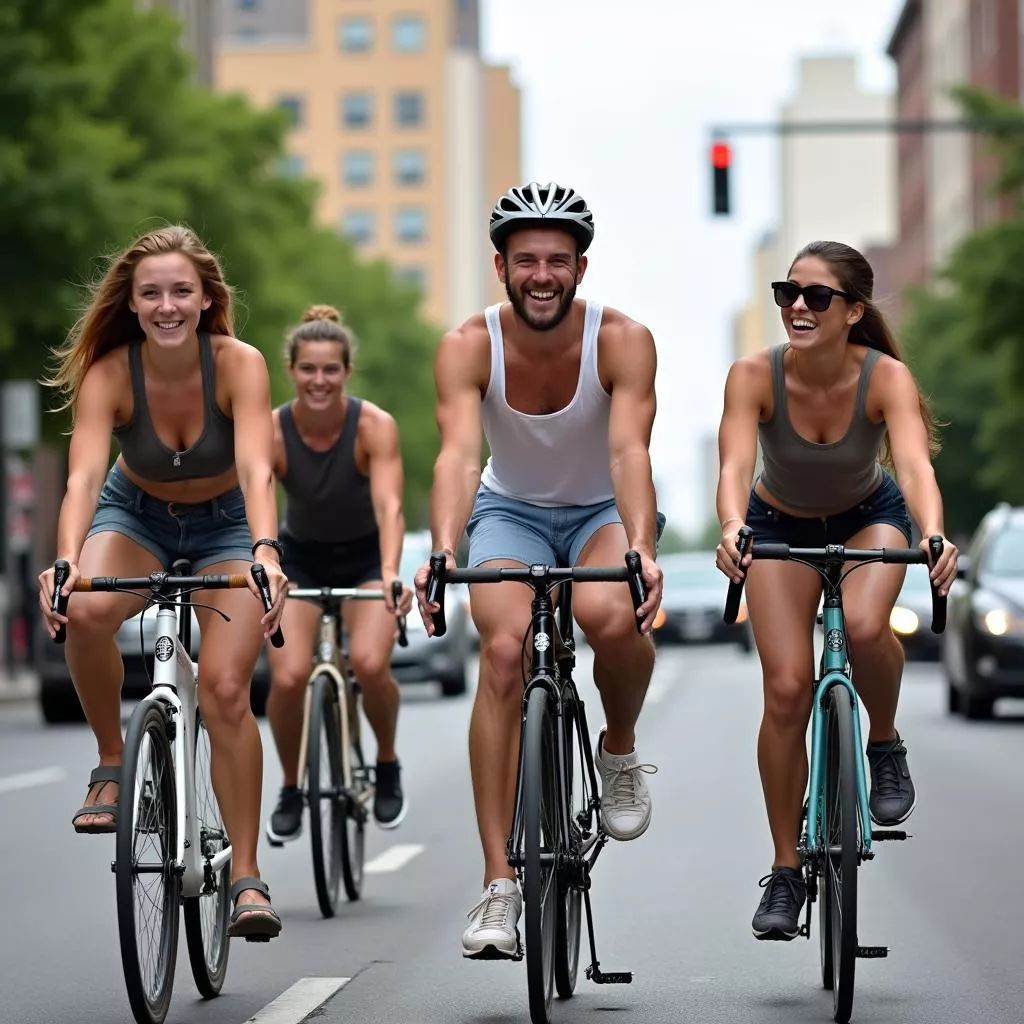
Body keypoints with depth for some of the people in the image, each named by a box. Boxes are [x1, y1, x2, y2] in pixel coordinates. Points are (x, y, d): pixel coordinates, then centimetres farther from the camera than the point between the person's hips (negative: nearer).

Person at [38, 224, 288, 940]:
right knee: (86, 613, -33)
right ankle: (112, 765, -9)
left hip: (226, 527, -1)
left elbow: (256, 469, -39)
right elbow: (84, 477, -37)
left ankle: (247, 877, -9)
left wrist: (266, 552, -58)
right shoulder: (108, 373, -24)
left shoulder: (239, 364, -26)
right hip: (135, 518, 1)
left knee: (226, 690, -18)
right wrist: (67, 561, -56)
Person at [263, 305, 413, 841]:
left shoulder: (374, 426, -25)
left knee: (370, 665, -26)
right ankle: (291, 790, 6)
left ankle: (387, 766, 4)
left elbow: (389, 505, -36)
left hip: (364, 558, -1)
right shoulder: (270, 431, -23)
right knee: (287, 678, -21)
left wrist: (390, 573, -54)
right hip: (300, 558, 1)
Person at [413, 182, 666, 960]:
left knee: (612, 616, -34)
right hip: (512, 510, 1)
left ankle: (620, 749, 0)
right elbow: (459, 456, -34)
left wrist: (642, 551, -52)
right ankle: (500, 884, -21)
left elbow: (630, 451, -35)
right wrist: (441, 554, -51)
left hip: (602, 511, -1)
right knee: (503, 651, -24)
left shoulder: (623, 341, -22)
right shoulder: (469, 347, -20)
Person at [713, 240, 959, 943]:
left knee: (865, 626, -33)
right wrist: (732, 529, -62)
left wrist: (934, 536, -64)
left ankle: (885, 747, -2)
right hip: (781, 524, 1)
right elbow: (735, 464, -41)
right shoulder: (754, 376, -27)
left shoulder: (885, 377, -29)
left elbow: (914, 463, -44)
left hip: (869, 518, -1)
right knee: (787, 690, -11)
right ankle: (786, 871, 3)